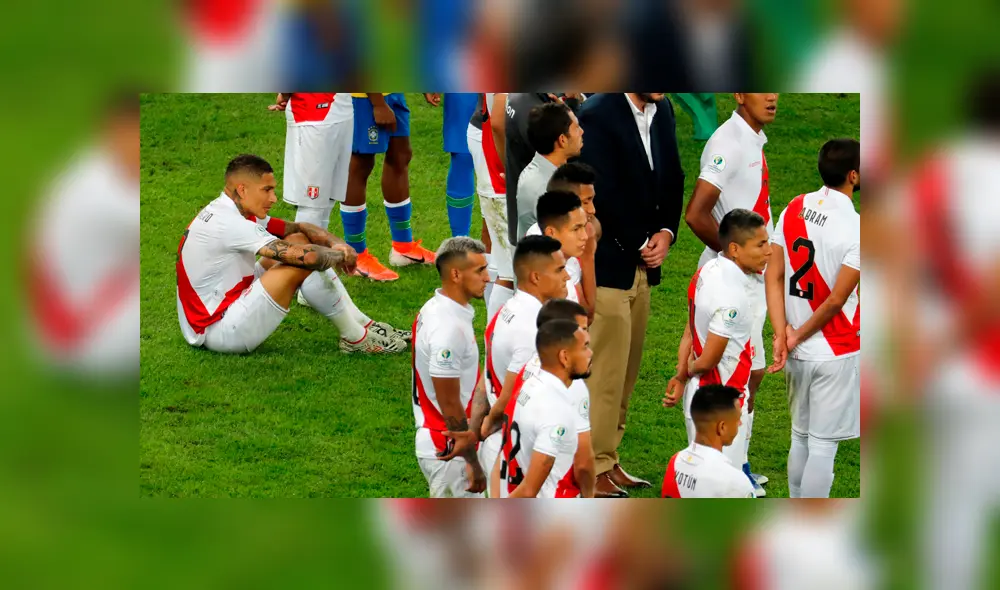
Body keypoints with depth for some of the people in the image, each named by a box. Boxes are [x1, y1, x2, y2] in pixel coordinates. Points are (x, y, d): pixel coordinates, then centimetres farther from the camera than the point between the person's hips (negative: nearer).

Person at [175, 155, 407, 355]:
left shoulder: (227, 212, 6)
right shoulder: (230, 224, -25)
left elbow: (298, 228, 11)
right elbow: (308, 257, -28)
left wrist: (336, 243, -7)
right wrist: (340, 256, -8)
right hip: (218, 332, -10)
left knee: (297, 240, 9)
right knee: (301, 264, -18)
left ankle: (361, 323, 8)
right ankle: (355, 339, -2)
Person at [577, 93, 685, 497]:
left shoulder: (662, 111, 9)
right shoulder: (598, 115, -15)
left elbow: (672, 177, 14)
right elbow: (602, 194, -17)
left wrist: (666, 232, -2)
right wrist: (641, 243, -9)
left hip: (643, 265, 7)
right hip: (607, 263, -7)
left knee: (626, 372, 10)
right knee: (606, 370, -4)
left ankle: (608, 461, 18)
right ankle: (595, 470, 4)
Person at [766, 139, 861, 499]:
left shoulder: (794, 210, 1)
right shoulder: (856, 228, -18)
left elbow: (774, 276, 0)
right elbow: (836, 301, -18)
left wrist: (782, 334, -3)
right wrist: (799, 336, -6)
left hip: (798, 354, 6)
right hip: (836, 353, -6)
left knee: (800, 438, 18)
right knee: (822, 446, 0)